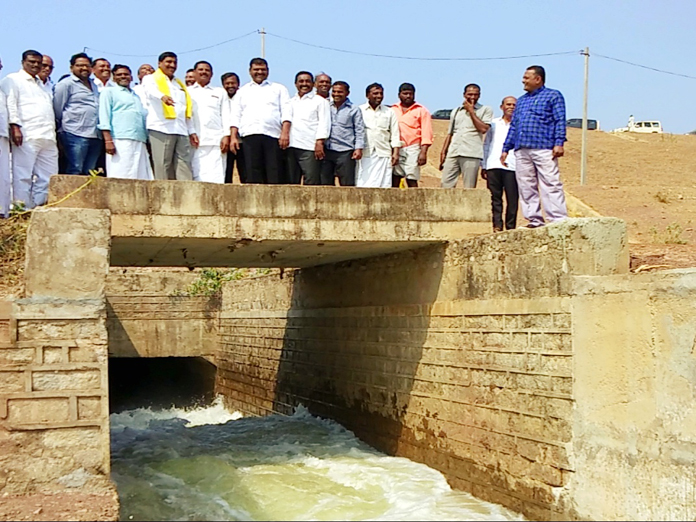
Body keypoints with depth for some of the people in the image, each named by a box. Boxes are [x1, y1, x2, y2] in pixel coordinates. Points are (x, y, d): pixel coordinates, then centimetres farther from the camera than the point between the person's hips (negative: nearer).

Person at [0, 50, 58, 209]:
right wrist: (15, 126, -17)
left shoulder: (41, 84, 29)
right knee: (24, 175, -8)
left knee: (48, 175, 2)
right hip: (27, 136, -7)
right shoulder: (13, 80, 6)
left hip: (47, 136, 7)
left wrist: (53, 132, 18)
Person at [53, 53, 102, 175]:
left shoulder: (94, 86, 23)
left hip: (95, 136, 7)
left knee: (90, 173, 5)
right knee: (75, 171, -10)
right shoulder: (66, 84, 2)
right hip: (76, 135, -7)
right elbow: (57, 109, 0)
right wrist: (63, 127, 2)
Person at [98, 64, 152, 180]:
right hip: (120, 141, -6)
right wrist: (108, 140, -13)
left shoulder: (137, 96, 30)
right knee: (120, 178, -15)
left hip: (140, 142, 6)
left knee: (141, 178, -5)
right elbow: (104, 116, 0)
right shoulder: (109, 92, 12)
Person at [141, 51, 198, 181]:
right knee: (163, 169, -10)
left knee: (185, 169, -5)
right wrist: (162, 96, -37)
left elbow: (188, 110, 27)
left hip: (182, 131, 5)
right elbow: (151, 90, -15)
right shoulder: (150, 79, 10)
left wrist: (192, 131, 17)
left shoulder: (180, 85, 29)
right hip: (161, 129, -5)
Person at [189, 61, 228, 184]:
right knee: (196, 177, -10)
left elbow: (225, 115, 15)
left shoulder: (220, 92, 23)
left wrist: (226, 136, 0)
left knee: (215, 179, -10)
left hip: (216, 141, 0)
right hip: (194, 141, 0)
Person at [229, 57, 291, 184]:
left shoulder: (279, 89, 20)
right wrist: (233, 137, 2)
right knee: (253, 174, -5)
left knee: (275, 175, -9)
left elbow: (286, 113, 8)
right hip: (250, 136, 1)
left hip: (273, 136, -1)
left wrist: (285, 132, -8)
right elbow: (235, 116, 16)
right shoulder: (242, 91, 24)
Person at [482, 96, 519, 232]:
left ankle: (510, 227, -1)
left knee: (512, 199, -6)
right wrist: (483, 166, 14)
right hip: (493, 166, 2)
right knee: (495, 197, -3)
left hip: (512, 167, -2)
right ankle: (497, 225, -4)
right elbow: (486, 145, 21)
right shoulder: (494, 124, 21)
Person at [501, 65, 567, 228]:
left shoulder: (553, 96, 8)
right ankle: (535, 220, 7)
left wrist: (559, 143, -14)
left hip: (543, 149, -6)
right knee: (526, 187, 3)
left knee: (551, 185, -11)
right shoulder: (521, 100, 26)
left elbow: (560, 121, -2)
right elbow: (513, 126, 25)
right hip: (521, 151, 6)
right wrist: (506, 148, 18)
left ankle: (558, 220, -13)